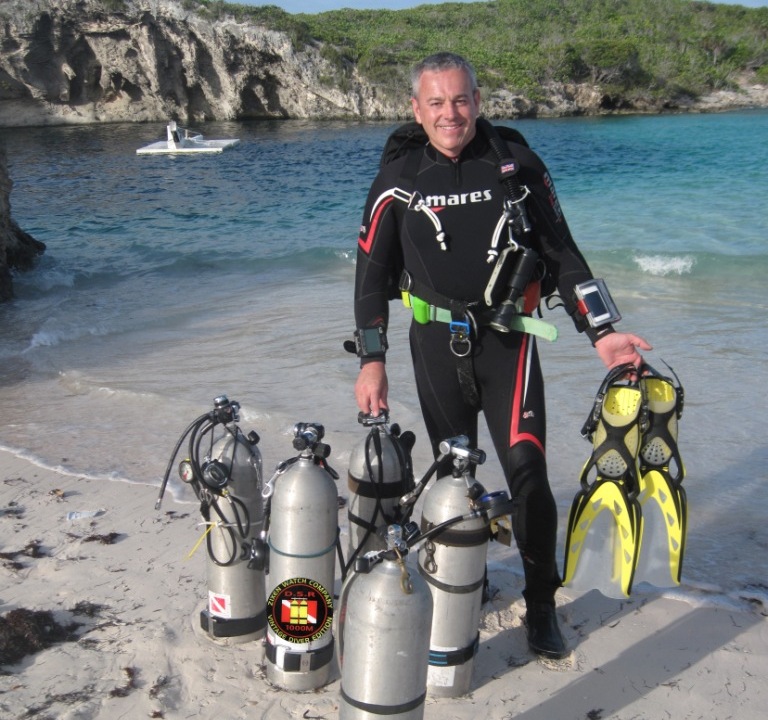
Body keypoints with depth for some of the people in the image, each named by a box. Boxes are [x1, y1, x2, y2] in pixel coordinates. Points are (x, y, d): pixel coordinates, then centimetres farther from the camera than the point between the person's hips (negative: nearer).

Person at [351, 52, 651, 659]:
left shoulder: (516, 165, -2)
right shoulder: (397, 182, 0)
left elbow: (562, 254, 4)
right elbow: (372, 275, 5)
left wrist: (601, 332, -3)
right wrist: (372, 360, -4)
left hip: (509, 339, -1)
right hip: (437, 343, 1)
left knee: (527, 470, -10)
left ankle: (542, 607, 8)